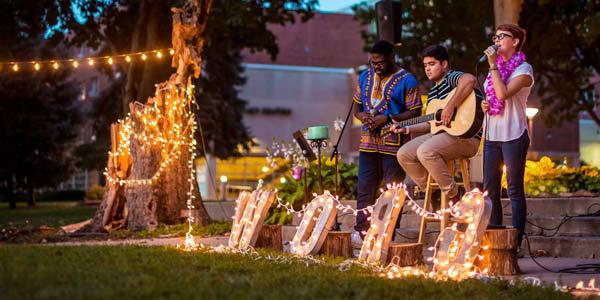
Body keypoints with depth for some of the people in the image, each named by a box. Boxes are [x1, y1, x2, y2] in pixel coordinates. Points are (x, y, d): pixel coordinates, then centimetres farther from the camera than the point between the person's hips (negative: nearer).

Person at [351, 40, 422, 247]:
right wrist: (362, 116, -3)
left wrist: (388, 119, -17)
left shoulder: (406, 80, -5)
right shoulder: (365, 77, 14)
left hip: (393, 143, -5)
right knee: (364, 191, 6)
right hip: (368, 142, 5)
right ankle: (360, 233, 11)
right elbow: (357, 107, 20)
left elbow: (415, 113, -9)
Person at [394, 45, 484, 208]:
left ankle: (454, 198, -18)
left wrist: (450, 106, -33)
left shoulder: (451, 78, -7)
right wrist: (406, 129, 18)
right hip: (440, 134, 10)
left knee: (425, 151, -32)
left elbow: (469, 80, -32)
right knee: (404, 154, 0)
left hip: (465, 135, -9)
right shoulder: (433, 92, 21)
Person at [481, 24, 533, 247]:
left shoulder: (523, 69, -4)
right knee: (490, 189, 5)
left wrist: (493, 66, -12)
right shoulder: (496, 68, 18)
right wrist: (484, 105, 6)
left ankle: (515, 242, -4)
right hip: (492, 136, 7)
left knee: (515, 190, -5)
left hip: (513, 136, -7)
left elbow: (503, 93, -19)